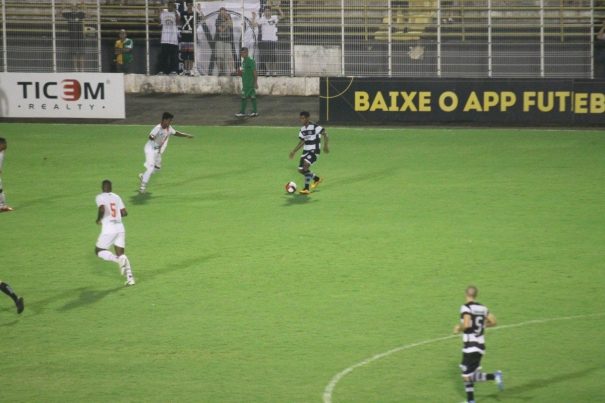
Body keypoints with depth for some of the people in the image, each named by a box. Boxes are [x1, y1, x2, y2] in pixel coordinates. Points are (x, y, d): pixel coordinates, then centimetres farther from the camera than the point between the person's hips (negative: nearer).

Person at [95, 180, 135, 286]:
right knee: (121, 253, 12)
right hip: (120, 228, 5)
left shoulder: (100, 197, -3)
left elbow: (102, 209, -22)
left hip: (108, 229, -5)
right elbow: (124, 213, 7)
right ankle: (130, 278, -2)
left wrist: (98, 219, -4)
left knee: (99, 251, 11)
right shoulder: (116, 197, 11)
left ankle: (119, 260, -16)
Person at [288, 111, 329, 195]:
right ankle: (317, 179, 33)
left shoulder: (315, 127, -13)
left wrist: (325, 146, -22)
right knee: (301, 169, 6)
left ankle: (306, 189, -22)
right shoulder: (302, 129, 10)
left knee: (305, 165, -26)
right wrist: (294, 151, 18)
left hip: (314, 151, -8)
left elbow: (325, 134, -15)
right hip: (306, 150, 8)